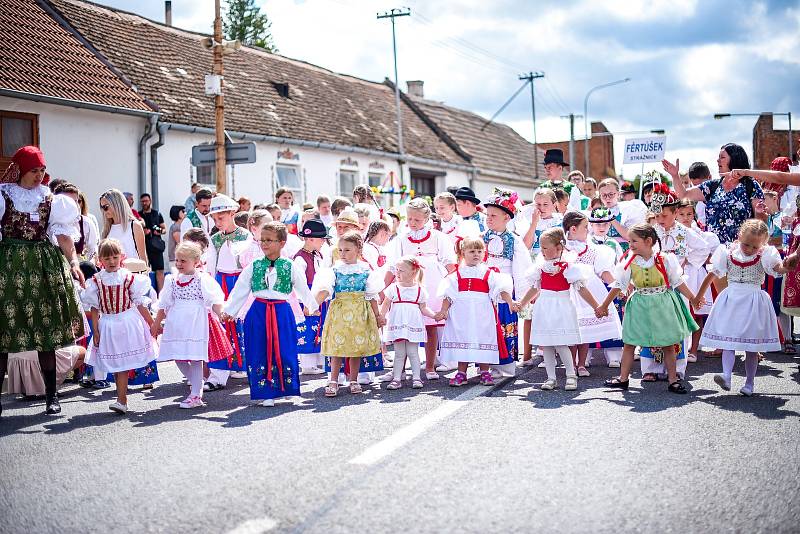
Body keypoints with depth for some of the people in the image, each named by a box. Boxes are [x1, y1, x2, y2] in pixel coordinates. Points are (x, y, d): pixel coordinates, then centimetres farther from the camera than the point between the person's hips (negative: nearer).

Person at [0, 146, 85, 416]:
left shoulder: (49, 197, 9)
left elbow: (63, 234, 5)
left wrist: (73, 262, -8)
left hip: (44, 266, 2)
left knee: (46, 330, 4)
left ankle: (51, 396, 11)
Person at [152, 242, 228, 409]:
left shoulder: (203, 279, -5)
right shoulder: (172, 281, 10)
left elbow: (216, 302, -8)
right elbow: (164, 305, 17)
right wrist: (156, 324, 20)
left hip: (196, 324, -6)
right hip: (177, 324, 6)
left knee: (195, 358, -4)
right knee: (178, 358, 8)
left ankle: (195, 395, 4)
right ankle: (196, 384, 28)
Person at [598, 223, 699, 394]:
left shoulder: (664, 260, -10)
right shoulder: (629, 262, -6)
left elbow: (678, 283, 0)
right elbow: (618, 286, 1)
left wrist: (693, 299, 1)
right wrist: (604, 306, 4)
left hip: (662, 306, -1)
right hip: (639, 307, 1)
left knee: (668, 345, 5)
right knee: (629, 343, 3)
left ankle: (673, 380, 15)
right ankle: (623, 378, 14)